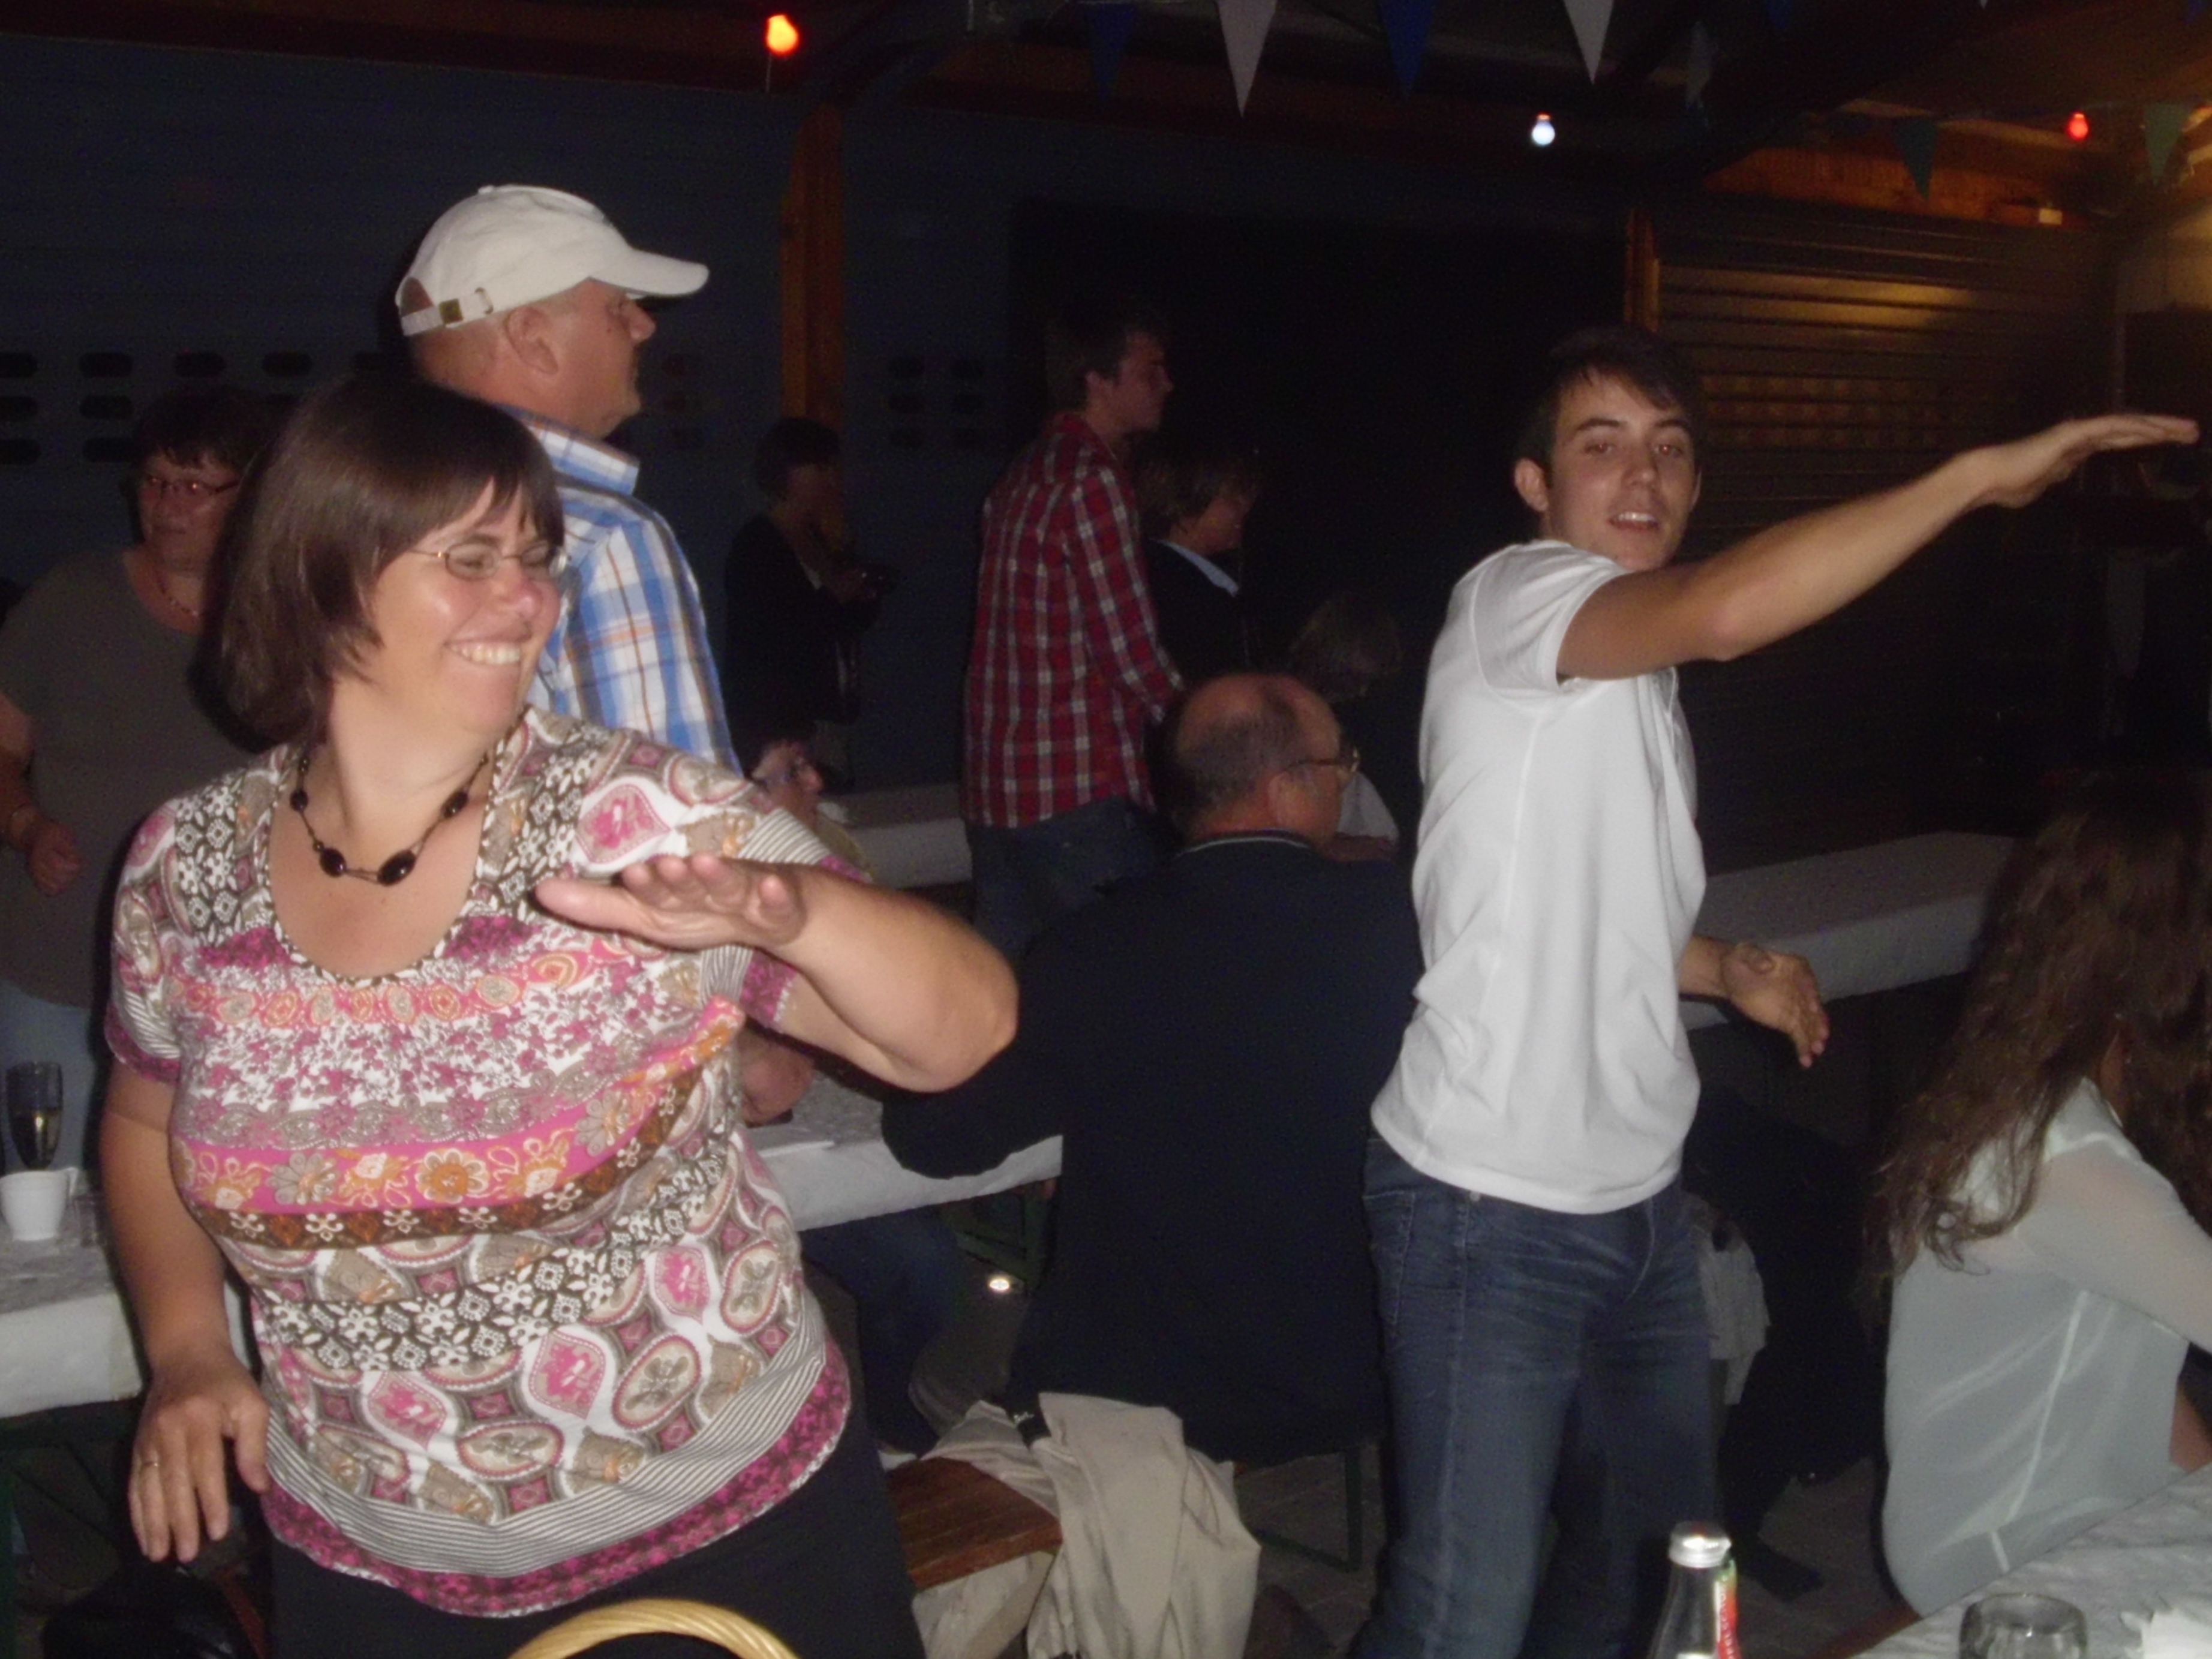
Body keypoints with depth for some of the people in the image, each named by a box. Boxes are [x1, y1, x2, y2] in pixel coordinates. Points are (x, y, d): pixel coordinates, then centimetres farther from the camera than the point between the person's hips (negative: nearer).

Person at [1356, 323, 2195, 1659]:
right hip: (1493, 1210, -9)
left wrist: (1725, 968, 8)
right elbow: (1726, 610, -35)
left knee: (1660, 1548, 20)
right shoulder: (1508, 600, -13)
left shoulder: (1644, 672, 15)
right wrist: (1983, 474, -30)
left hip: (1639, 1196, 9)